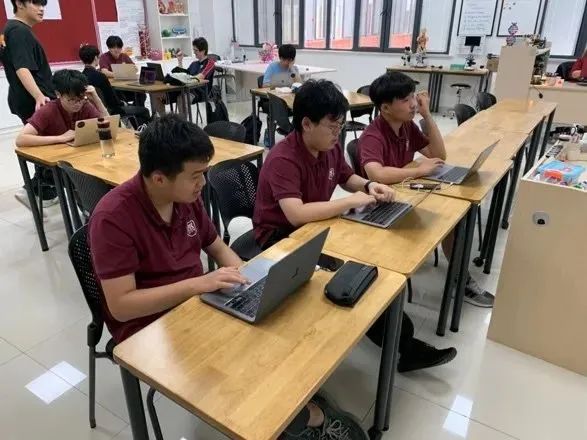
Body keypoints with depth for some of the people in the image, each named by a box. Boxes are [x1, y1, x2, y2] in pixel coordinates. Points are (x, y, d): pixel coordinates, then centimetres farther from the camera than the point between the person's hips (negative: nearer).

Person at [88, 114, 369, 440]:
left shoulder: (187, 197, -3)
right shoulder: (113, 217, -23)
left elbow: (216, 246, 10)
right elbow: (120, 305, -25)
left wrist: (245, 277, -9)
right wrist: (198, 283, -31)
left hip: (196, 303, 6)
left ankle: (305, 404, 11)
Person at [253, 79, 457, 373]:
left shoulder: (330, 147, -2)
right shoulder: (283, 160, -27)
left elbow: (347, 178, 17)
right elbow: (296, 215, -39)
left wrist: (369, 186, -6)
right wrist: (350, 202, -31)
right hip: (281, 238, -8)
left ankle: (401, 342, 3)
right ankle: (403, 344, -4)